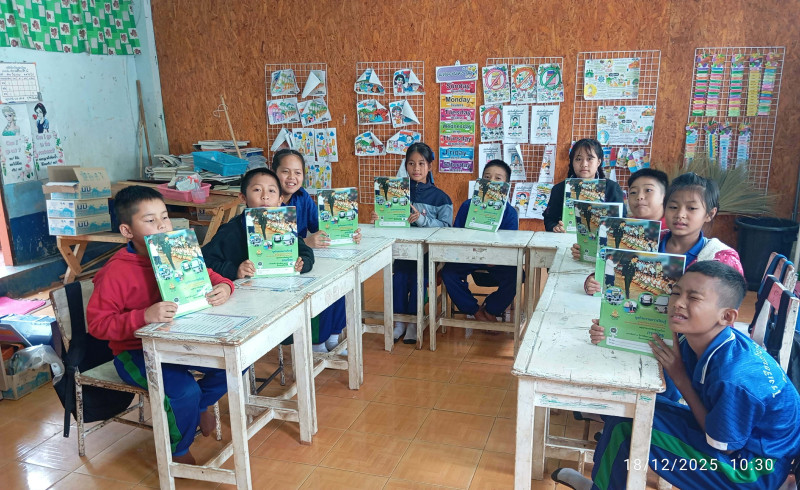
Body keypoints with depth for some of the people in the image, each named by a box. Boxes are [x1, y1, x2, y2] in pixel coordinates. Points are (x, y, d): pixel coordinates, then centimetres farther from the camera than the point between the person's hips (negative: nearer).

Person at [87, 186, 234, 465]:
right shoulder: (115, 272, -18)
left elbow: (206, 276, 12)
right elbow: (97, 323, -20)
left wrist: (223, 286, -13)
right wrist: (144, 316, -36)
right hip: (135, 352, -6)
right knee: (184, 390, -28)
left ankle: (199, 405, 23)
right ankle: (178, 451, 6)